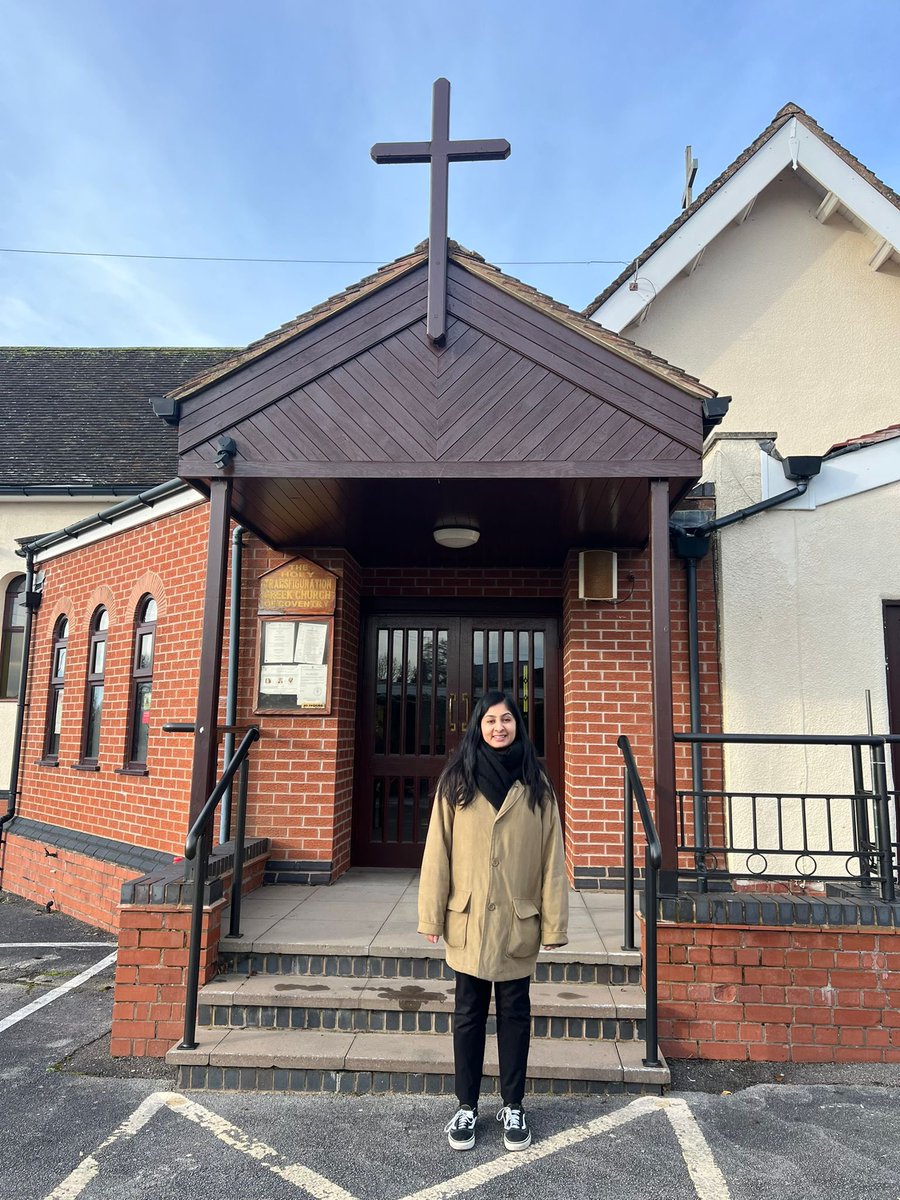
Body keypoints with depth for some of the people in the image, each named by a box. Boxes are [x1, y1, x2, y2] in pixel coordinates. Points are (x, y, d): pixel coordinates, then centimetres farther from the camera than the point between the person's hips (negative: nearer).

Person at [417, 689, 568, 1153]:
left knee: (514, 1012, 14)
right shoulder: (456, 782, -3)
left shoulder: (535, 784, -1)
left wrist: (553, 923, -4)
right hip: (468, 921, 0)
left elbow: (551, 856, -1)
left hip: (518, 922, 1)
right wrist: (432, 914, -5)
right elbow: (438, 850, -3)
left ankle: (513, 1107, 30)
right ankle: (466, 1107, 29)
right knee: (469, 1013, 12)